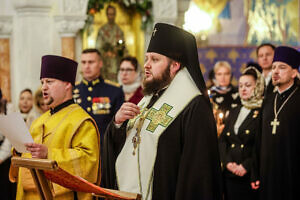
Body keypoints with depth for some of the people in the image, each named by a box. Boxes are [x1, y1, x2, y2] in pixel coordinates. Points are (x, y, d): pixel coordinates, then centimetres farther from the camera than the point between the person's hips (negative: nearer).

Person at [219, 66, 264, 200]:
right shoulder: (234, 112, 18)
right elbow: (222, 140, 13)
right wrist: (227, 162, -4)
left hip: (251, 176, -6)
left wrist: (246, 166, -16)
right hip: (230, 175, 6)